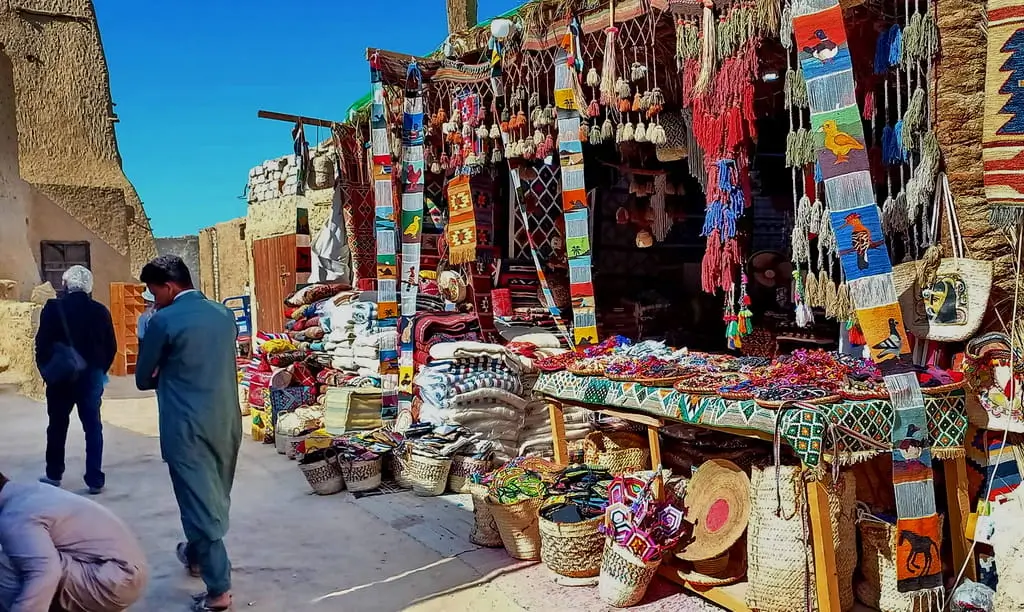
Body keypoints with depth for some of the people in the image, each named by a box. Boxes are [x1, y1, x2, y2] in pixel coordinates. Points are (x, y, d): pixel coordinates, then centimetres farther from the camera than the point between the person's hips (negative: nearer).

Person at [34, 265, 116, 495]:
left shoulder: (53, 308, -8)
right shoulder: (100, 311, -2)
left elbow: (42, 344, -10)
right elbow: (111, 347, 0)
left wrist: (46, 370, 4)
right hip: (92, 376, 1)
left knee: (58, 426, 15)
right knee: (93, 427, 4)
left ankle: (54, 475, 27)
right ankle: (95, 480, 3)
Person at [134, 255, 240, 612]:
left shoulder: (164, 321, -12)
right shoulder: (224, 315, 8)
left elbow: (143, 380, -2)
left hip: (188, 428, -7)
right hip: (227, 422, 7)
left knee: (199, 502, 1)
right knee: (215, 497, 22)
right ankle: (196, 555, 44)